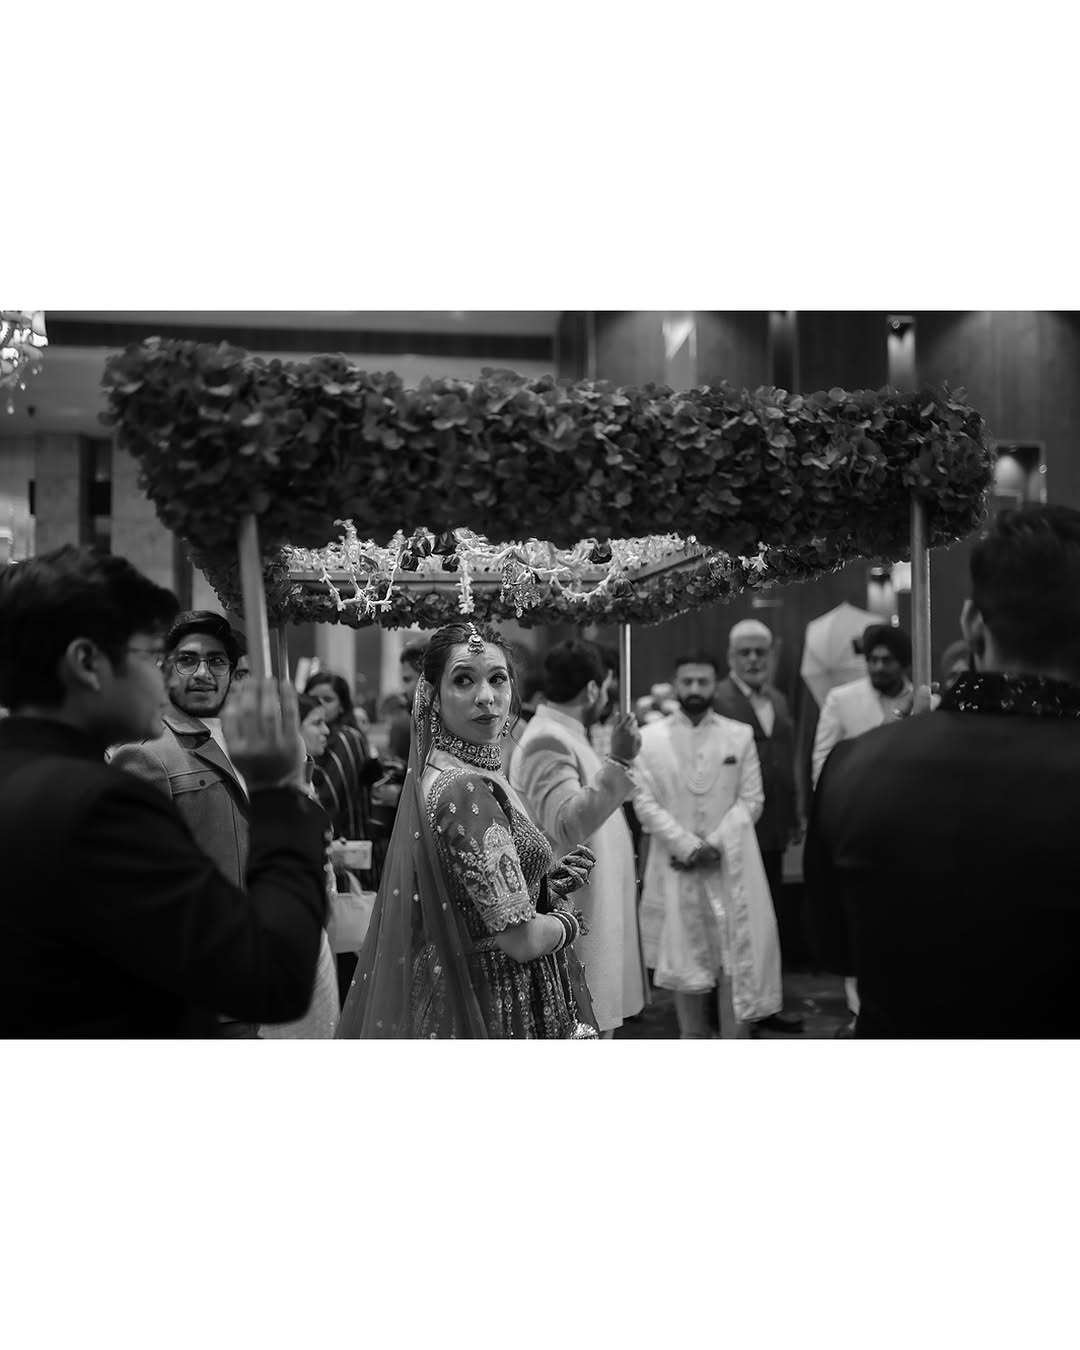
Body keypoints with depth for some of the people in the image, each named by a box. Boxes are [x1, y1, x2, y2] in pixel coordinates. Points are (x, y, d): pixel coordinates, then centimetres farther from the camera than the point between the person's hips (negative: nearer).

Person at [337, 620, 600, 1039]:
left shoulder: (433, 773, 4)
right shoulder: (466, 789, -22)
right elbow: (522, 939, -23)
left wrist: (546, 886, 0)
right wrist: (567, 921, -4)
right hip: (495, 1008, -9)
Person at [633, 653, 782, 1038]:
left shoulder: (740, 735, 7)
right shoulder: (650, 737, 3)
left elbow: (751, 800, 2)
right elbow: (645, 803, -3)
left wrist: (715, 844, -11)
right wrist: (689, 846, -13)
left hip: (732, 866, 0)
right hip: (677, 865, 0)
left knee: (737, 958, -3)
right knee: (683, 959, 5)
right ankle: (692, 1043, 15)